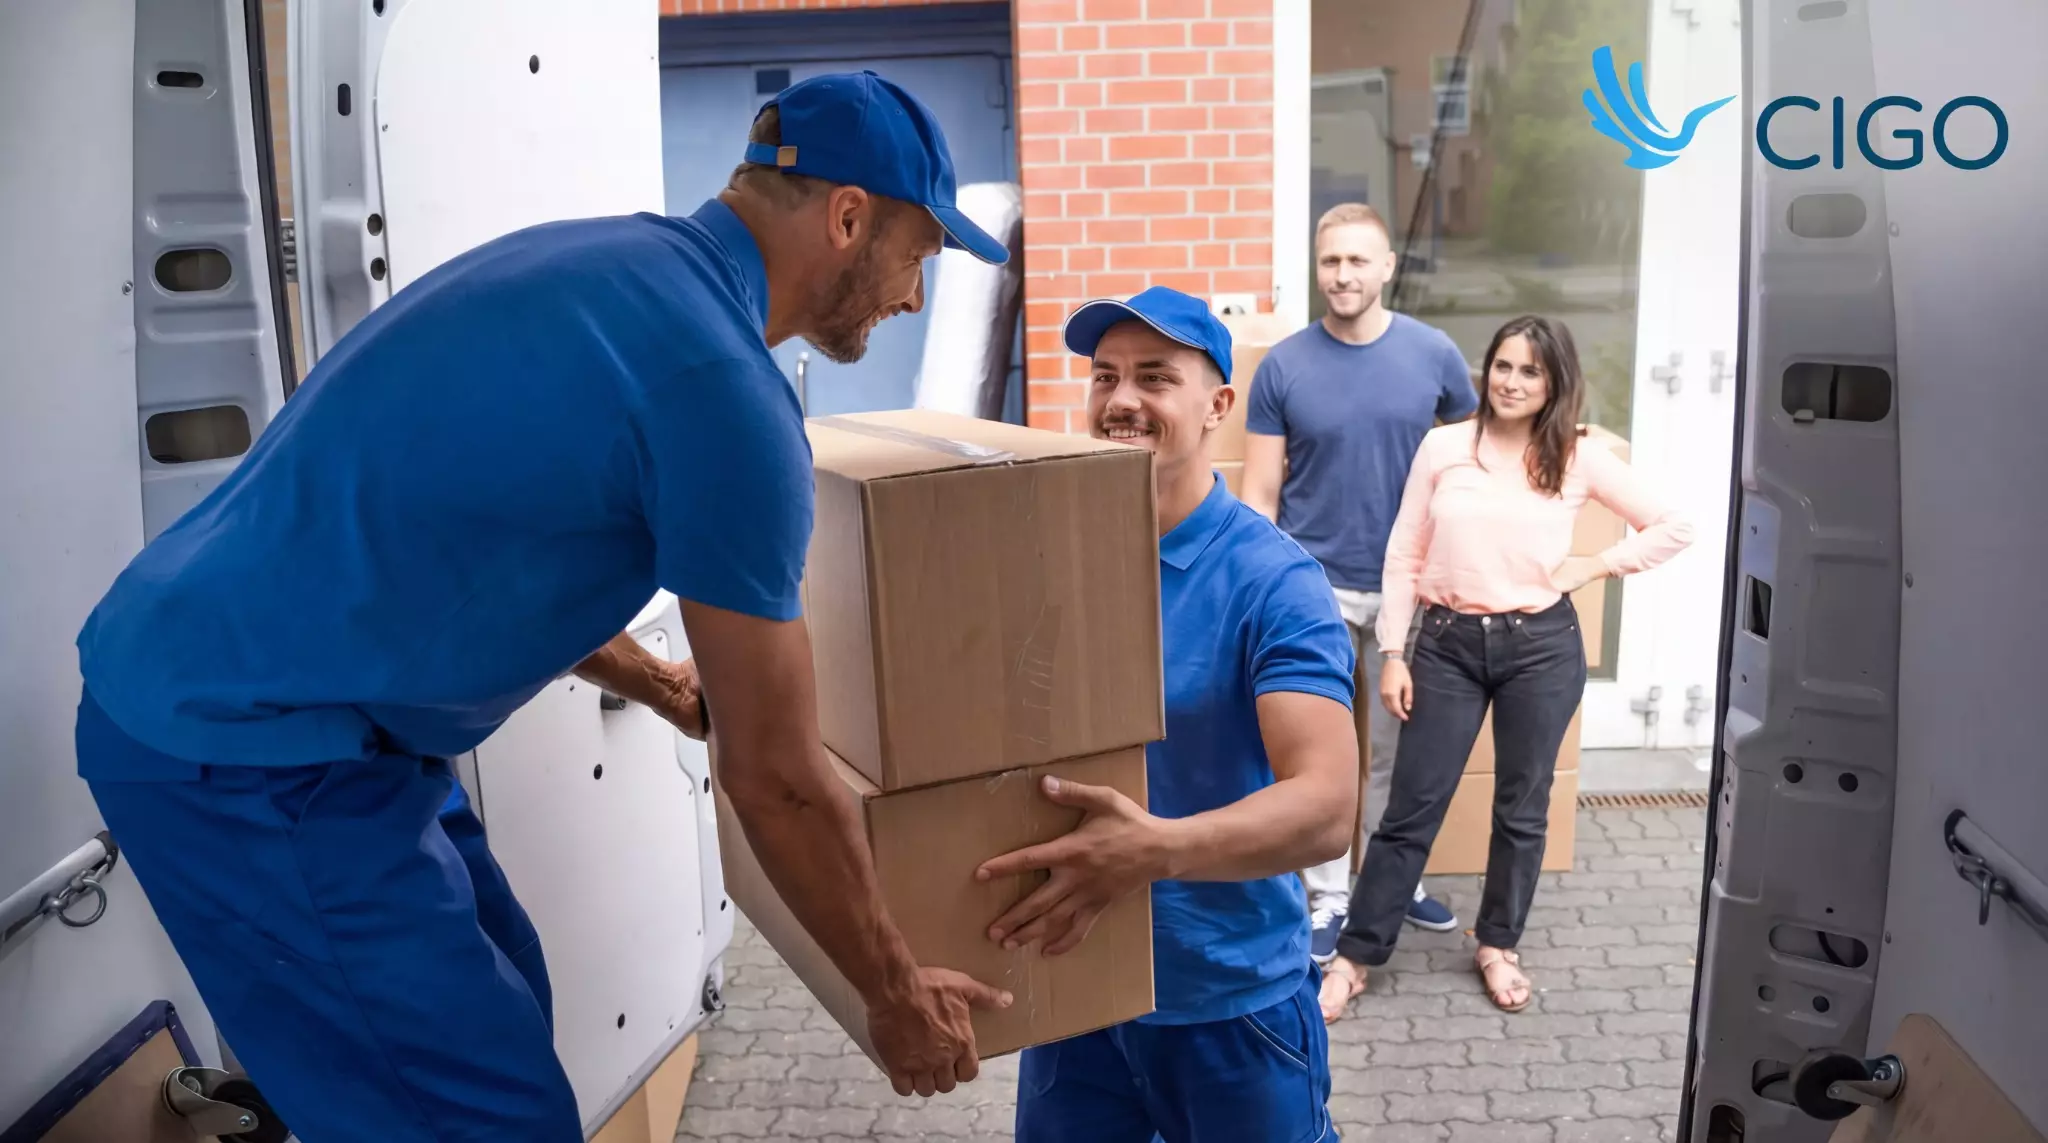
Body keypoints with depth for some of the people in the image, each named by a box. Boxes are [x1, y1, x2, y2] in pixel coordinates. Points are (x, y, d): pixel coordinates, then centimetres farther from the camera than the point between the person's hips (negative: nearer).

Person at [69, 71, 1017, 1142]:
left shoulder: (596, 257, 8)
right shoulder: (722, 389, -20)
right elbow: (778, 782, -13)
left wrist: (658, 684, 33)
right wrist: (897, 997, 2)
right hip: (242, 751, -10)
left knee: (500, 1003, 16)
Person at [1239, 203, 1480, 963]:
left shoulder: (1435, 355, -4)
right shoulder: (1283, 366, -6)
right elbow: (1259, 493, -3)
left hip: (1409, 584, 1)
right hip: (1313, 585, -1)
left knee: (1398, 743, 14)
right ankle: (1328, 897, 19)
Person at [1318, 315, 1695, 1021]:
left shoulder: (1578, 459, 0)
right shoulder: (1443, 447, -1)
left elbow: (1673, 528, 7)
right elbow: (1403, 557, 1)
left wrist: (1595, 566, -3)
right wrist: (1393, 652, -2)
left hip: (1542, 646, 1)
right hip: (1448, 643, 0)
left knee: (1522, 808, 12)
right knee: (1411, 808, 2)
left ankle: (1498, 946, 32)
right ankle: (1354, 957, 13)